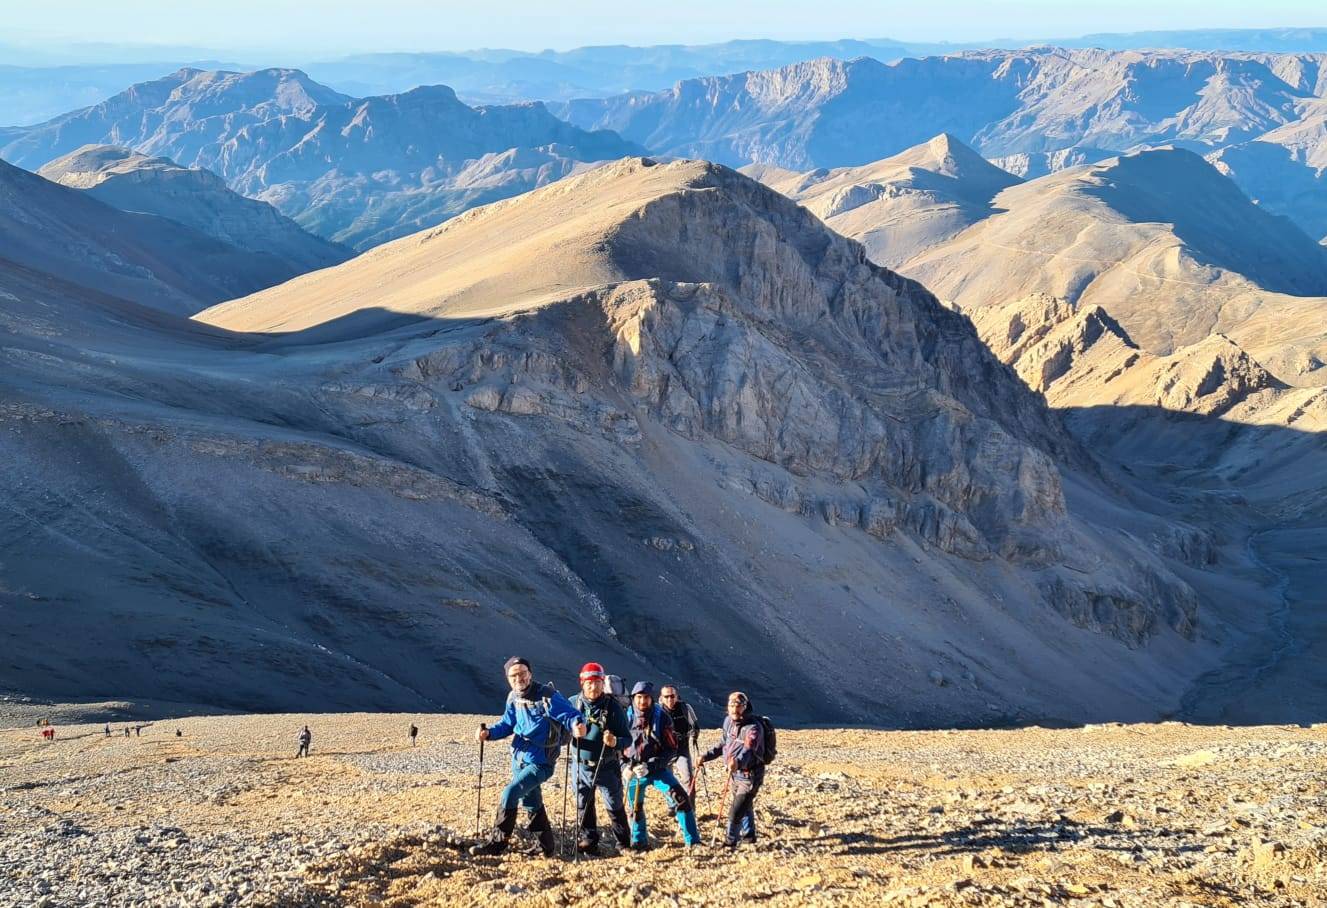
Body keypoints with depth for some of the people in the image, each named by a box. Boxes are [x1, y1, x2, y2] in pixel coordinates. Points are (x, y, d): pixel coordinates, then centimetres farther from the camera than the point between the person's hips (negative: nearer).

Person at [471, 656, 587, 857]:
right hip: (519, 758, 8)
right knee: (531, 803, 19)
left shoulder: (548, 696, -19)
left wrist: (577, 726, -44)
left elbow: (571, 715, -21)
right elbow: (507, 724, 13)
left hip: (540, 763, -8)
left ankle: (496, 843, -8)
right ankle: (546, 847, 35)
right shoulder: (513, 698, 2)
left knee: (510, 793, -18)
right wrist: (489, 732, -4)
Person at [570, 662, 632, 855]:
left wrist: (615, 742, -29)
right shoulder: (573, 703, -4)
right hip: (582, 766, 2)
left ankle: (624, 843, 21)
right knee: (583, 807, 10)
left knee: (614, 806, 6)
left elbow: (627, 738, -8)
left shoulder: (613, 706, -10)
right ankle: (588, 842, 24)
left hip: (607, 767, -2)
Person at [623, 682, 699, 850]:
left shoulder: (661, 717, -11)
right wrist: (627, 766, -8)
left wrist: (650, 766, -21)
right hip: (634, 771, 2)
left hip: (659, 769, -2)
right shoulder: (627, 717, -5)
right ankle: (639, 841, 38)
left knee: (681, 798, -16)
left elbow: (671, 749, -11)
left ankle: (693, 841, -11)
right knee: (635, 807, 15)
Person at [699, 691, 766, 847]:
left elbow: (749, 748, -41)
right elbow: (723, 744, 17)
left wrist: (738, 761, -60)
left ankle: (730, 841, 7)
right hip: (734, 774, 7)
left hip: (750, 775, -7)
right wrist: (706, 756, 6)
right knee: (745, 806, 25)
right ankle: (749, 834, 44)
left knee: (736, 811, -9)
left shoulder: (753, 727, -23)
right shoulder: (728, 721, 0)